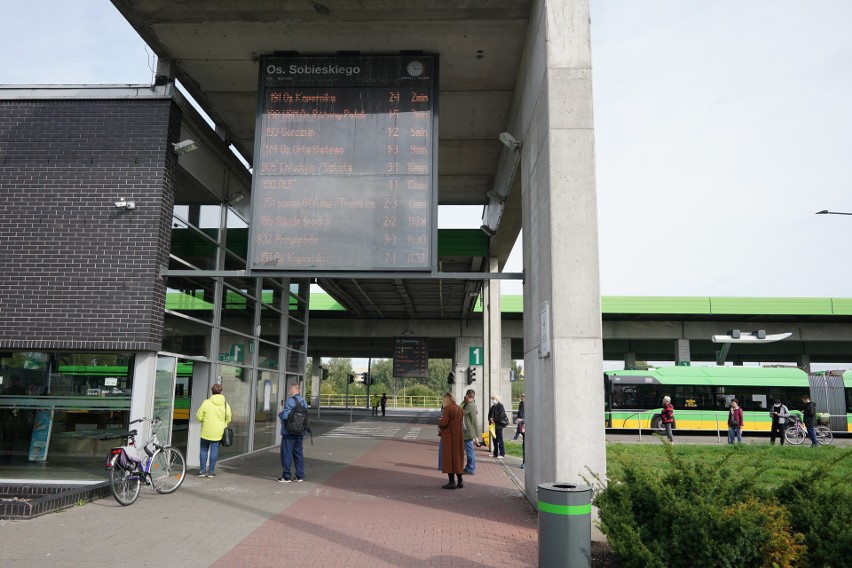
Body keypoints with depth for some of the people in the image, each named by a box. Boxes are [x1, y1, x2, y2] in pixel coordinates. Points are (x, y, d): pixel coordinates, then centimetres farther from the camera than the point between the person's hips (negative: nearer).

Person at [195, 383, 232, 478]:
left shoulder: (206, 403, -11)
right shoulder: (225, 404, -5)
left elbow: (199, 417, -6)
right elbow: (228, 419, 1)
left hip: (206, 431, -1)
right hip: (218, 432, 1)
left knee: (204, 449, 13)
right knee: (214, 450, 8)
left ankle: (202, 470, 14)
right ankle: (211, 471, 10)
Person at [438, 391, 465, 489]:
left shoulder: (447, 408, -13)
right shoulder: (460, 409, 9)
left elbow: (444, 422, -21)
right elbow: (462, 423, 13)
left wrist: (439, 423, 1)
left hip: (448, 437, -7)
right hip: (458, 436, 7)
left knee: (449, 457, 0)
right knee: (458, 456, 14)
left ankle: (451, 482, -1)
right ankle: (460, 481, 18)